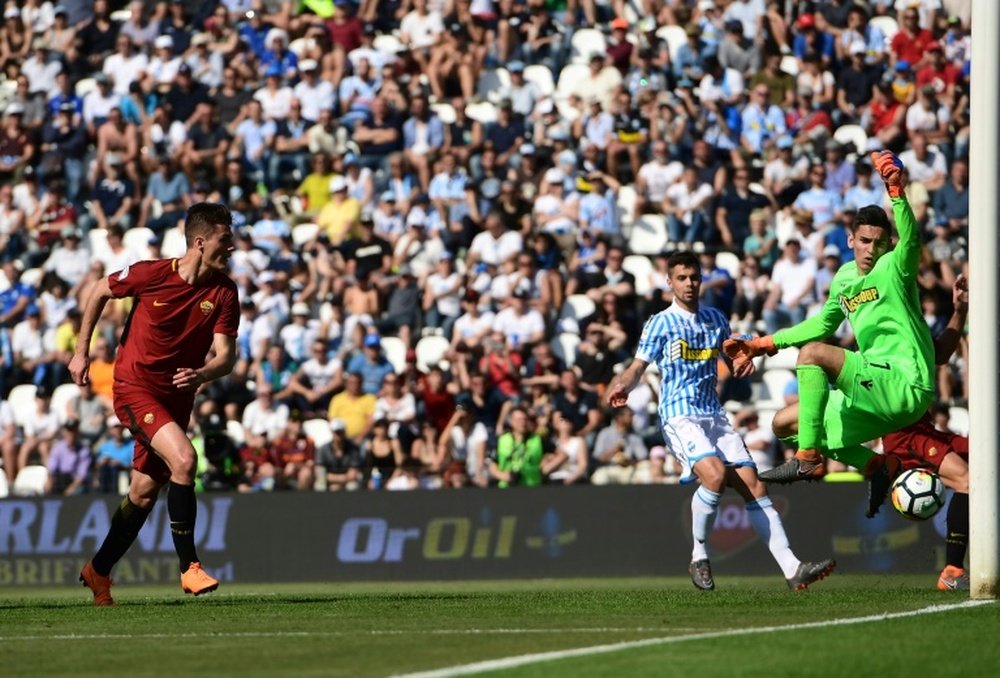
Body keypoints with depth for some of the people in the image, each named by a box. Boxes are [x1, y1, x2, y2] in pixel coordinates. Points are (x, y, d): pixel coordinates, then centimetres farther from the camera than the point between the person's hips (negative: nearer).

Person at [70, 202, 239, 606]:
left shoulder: (224, 293, -8)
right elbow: (100, 292, 2)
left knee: (145, 492, 12)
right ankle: (188, 567, -19)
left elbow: (226, 355, -12)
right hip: (134, 386, -5)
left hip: (177, 396, 5)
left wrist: (202, 374, -35)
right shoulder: (151, 275, -16)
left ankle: (98, 572, 32)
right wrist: (81, 352, 5)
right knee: (183, 459, -26)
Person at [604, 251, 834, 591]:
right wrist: (621, 387, -22)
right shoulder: (661, 323, 0)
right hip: (679, 417, -5)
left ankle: (793, 569, -8)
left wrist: (743, 362, 5)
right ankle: (698, 557, -10)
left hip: (715, 415, 5)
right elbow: (637, 368, 1)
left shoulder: (715, 319, 14)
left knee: (754, 485, -5)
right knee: (715, 474, -30)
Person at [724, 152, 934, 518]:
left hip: (906, 384, -9)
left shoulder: (894, 267, -9)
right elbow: (823, 324, 28)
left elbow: (910, 239, -32)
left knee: (812, 352, -24)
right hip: (878, 390, 10)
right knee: (785, 423, 14)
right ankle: (878, 466, 9)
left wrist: (896, 191, -50)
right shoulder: (844, 277, 14)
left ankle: (809, 459, -20)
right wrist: (760, 345, 24)